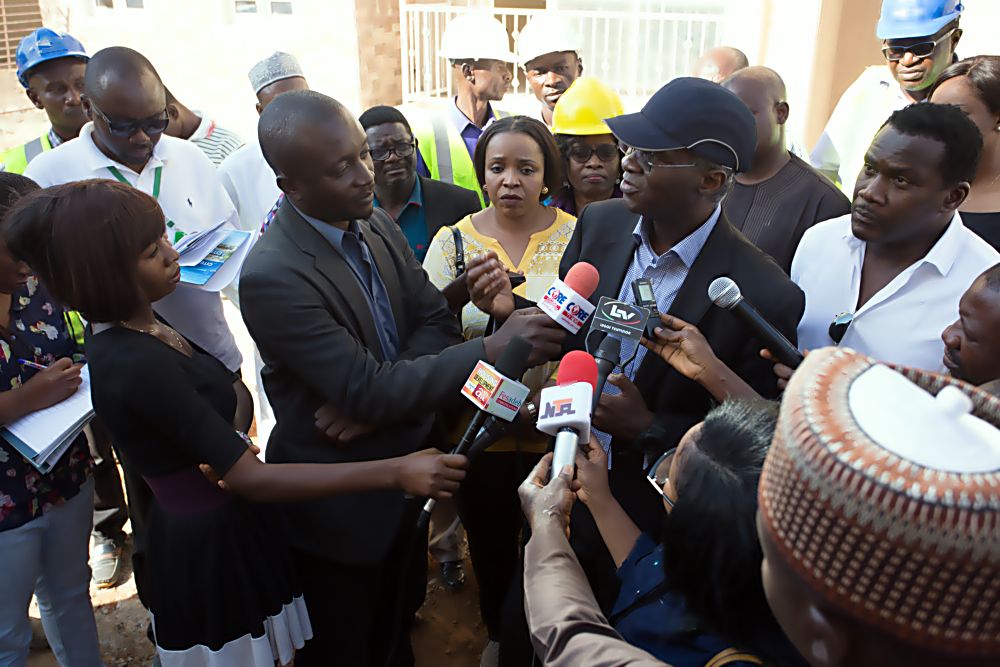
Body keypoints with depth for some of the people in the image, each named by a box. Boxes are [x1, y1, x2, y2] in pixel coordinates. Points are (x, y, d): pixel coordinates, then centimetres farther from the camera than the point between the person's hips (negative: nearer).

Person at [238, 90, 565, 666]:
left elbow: (436, 319, -3)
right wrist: (492, 351, -34)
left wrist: (376, 394, -20)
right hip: (342, 507, -6)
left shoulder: (375, 222, -5)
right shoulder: (272, 277, -28)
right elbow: (367, 391, -30)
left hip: (405, 470, 6)